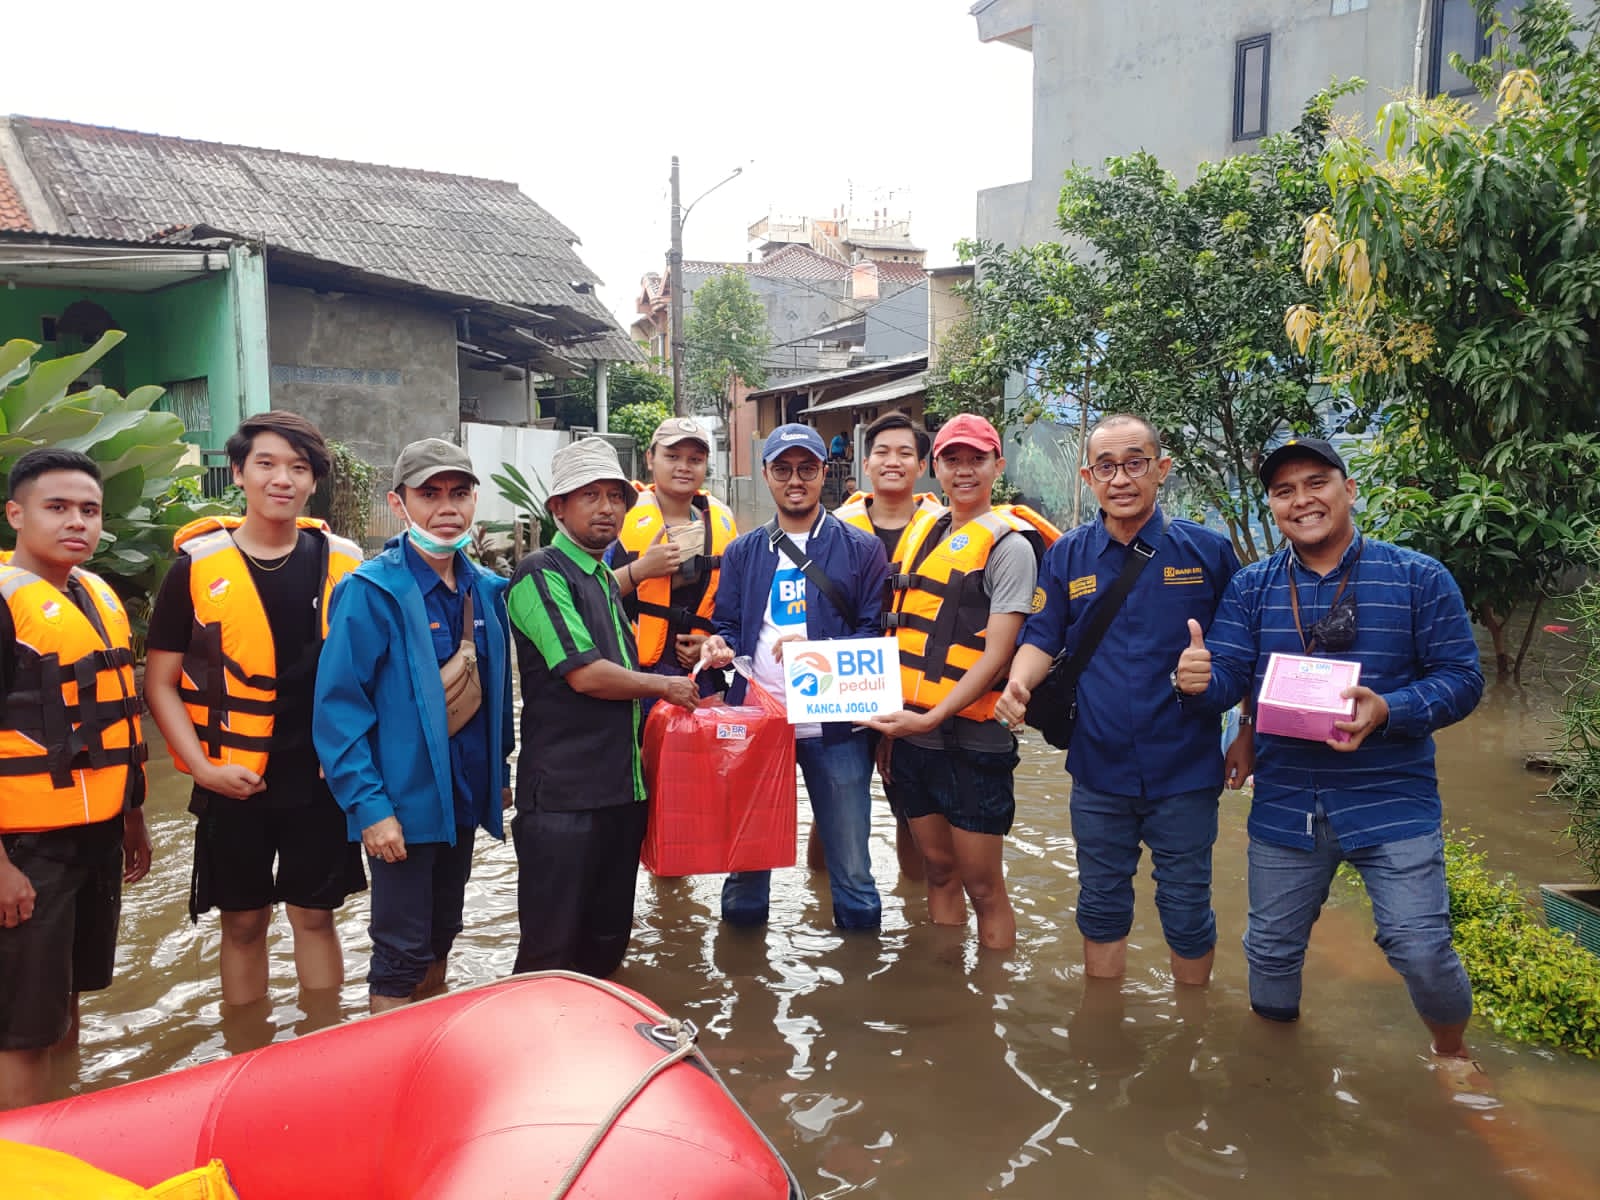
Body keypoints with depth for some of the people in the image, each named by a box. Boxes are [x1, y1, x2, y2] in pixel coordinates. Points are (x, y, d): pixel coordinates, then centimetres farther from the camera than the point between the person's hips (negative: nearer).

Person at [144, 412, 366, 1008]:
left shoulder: (342, 563, 0)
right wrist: (203, 766, -11)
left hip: (320, 777, 1)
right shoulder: (197, 565, -4)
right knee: (244, 922, 11)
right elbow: (160, 683, -1)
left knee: (314, 914, 11)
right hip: (234, 780, -1)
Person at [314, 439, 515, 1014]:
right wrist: (369, 807, -20)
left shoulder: (486, 589, 5)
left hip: (465, 796, 7)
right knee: (402, 952, 2)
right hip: (402, 804, -7)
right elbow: (337, 708, -18)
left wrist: (500, 772, 13)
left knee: (440, 936, 21)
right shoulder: (370, 591, -15)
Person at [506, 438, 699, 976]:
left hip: (621, 786, 8)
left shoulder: (606, 581, 19)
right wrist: (663, 686, -4)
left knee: (607, 943, 17)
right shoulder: (541, 574, -9)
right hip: (563, 793, -8)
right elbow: (584, 673, -17)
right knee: (552, 953, -1)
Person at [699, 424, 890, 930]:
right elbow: (729, 627, 13)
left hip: (835, 725, -2)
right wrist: (720, 646, -10)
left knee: (851, 868, 6)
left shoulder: (860, 548, 3)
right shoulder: (743, 551, 12)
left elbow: (877, 633, -2)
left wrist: (817, 648, -18)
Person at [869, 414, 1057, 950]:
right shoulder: (922, 531, 12)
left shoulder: (1009, 544, -8)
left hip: (972, 739, -6)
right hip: (909, 733, 6)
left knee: (983, 886, 3)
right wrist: (891, 726, 14)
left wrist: (932, 718, -21)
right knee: (940, 872, 17)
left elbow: (996, 655, -14)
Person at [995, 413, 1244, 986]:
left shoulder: (1207, 550, -5)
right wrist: (1018, 684, -17)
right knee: (1101, 906, 16)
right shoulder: (1066, 556, 1)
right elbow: (1042, 639, 4)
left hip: (1185, 770, -2)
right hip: (1099, 771, 2)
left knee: (1187, 911, 11)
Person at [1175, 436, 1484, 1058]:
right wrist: (1198, 680, -25)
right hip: (1284, 804, 3)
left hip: (1391, 801, -2)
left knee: (1420, 949, -5)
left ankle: (1451, 1054, 29)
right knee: (1271, 949, 14)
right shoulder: (1250, 588, 3)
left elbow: (1461, 677, -6)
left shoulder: (1419, 578, -3)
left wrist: (1387, 711, -24)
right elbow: (1228, 678, -1)